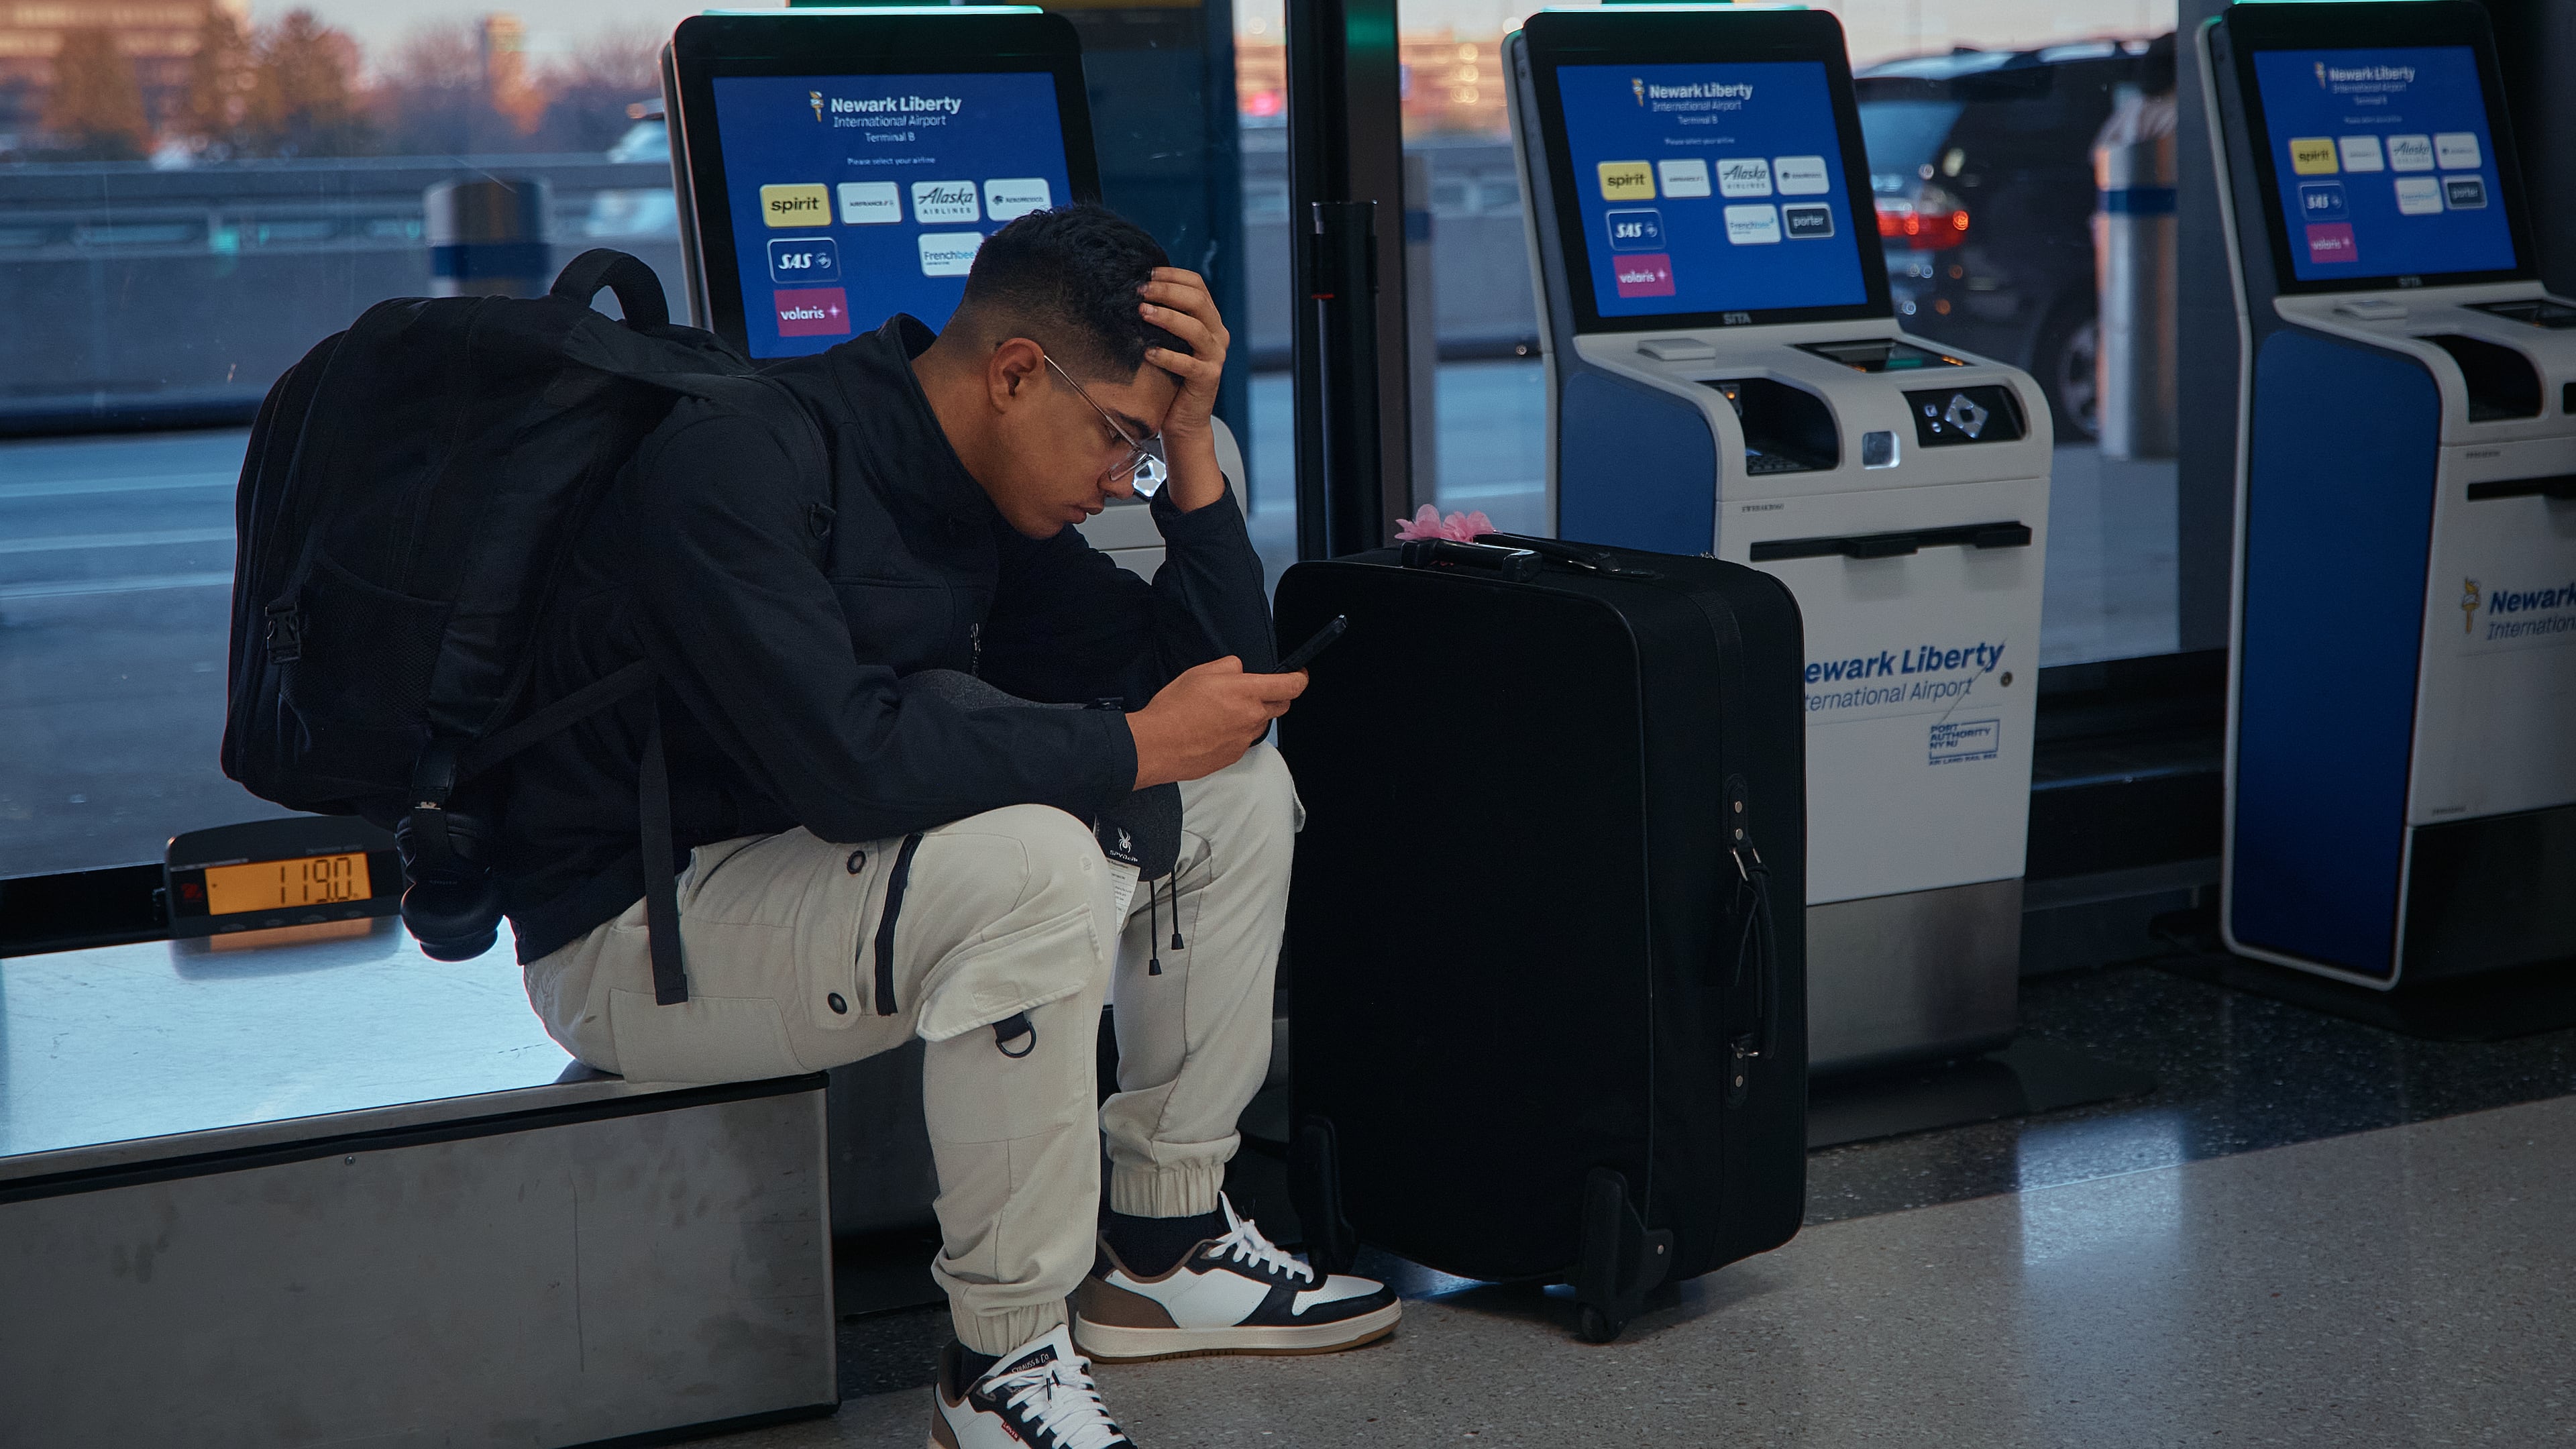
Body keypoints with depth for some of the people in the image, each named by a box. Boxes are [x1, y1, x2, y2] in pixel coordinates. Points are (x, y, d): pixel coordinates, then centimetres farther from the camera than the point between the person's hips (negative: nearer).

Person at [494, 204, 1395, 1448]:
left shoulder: (992, 503, 4)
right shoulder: (734, 466, -24)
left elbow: (1218, 683, 5)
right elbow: (847, 759, -37)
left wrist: (1189, 445, -7)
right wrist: (1136, 747, -26)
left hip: (817, 868, 9)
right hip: (638, 927, -9)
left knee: (1238, 791, 5)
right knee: (1028, 865, -34)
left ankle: (1165, 1251, 11)